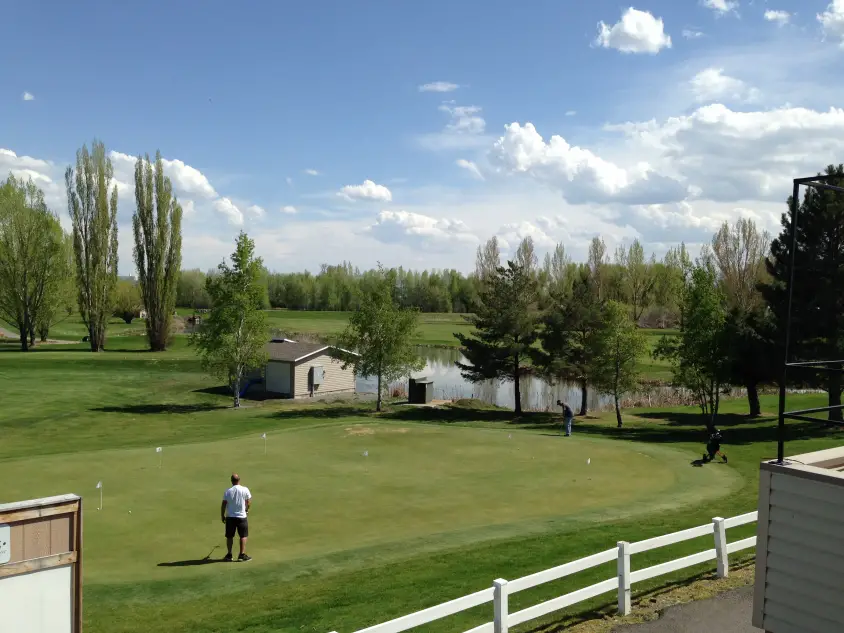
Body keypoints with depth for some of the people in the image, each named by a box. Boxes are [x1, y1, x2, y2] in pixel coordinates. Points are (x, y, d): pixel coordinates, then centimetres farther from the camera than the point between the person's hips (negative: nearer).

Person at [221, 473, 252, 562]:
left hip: (230, 517, 1)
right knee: (243, 536, 8)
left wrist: (222, 515, 9)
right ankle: (242, 555, 5)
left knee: (229, 536, 13)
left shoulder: (227, 491, -6)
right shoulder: (245, 490, -8)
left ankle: (229, 555, 17)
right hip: (242, 516, -1)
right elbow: (249, 503, -2)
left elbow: (223, 505, -4)